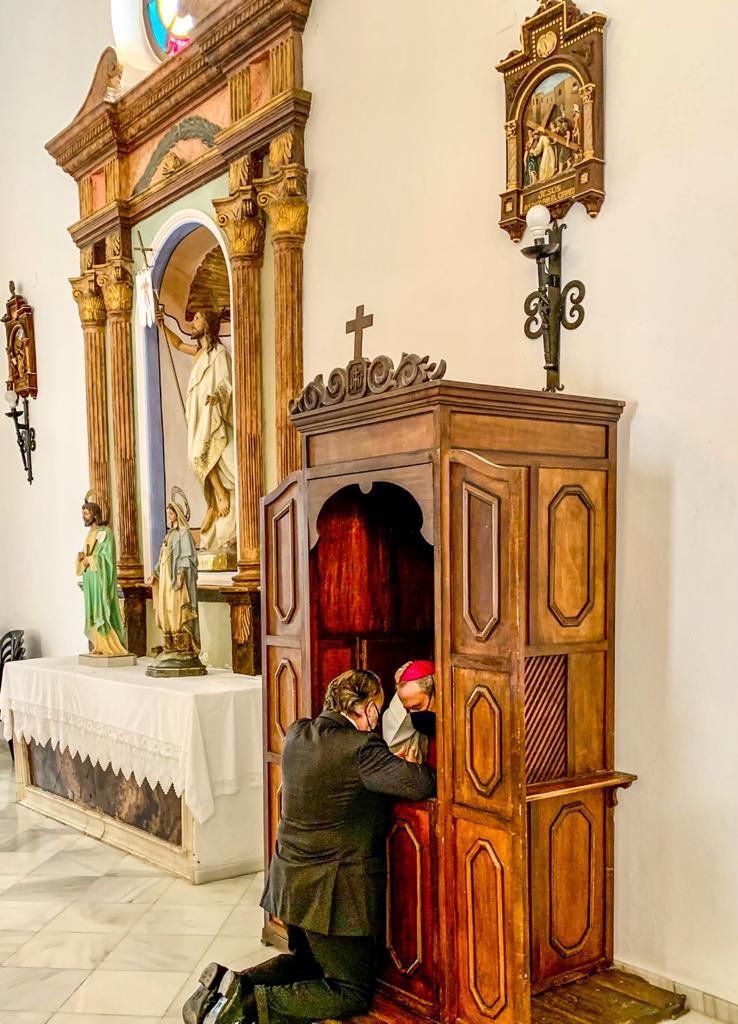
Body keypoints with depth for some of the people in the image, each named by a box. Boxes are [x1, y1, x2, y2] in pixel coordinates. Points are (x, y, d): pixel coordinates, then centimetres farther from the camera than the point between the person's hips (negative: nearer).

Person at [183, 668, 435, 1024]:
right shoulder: (360, 748, -22)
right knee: (353, 992, 7)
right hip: (333, 891, -8)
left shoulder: (297, 733, 1)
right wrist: (427, 768, -5)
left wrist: (394, 755, 12)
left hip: (291, 881, 8)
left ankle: (225, 984, 10)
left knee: (305, 960, 31)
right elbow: (420, 784, -28)